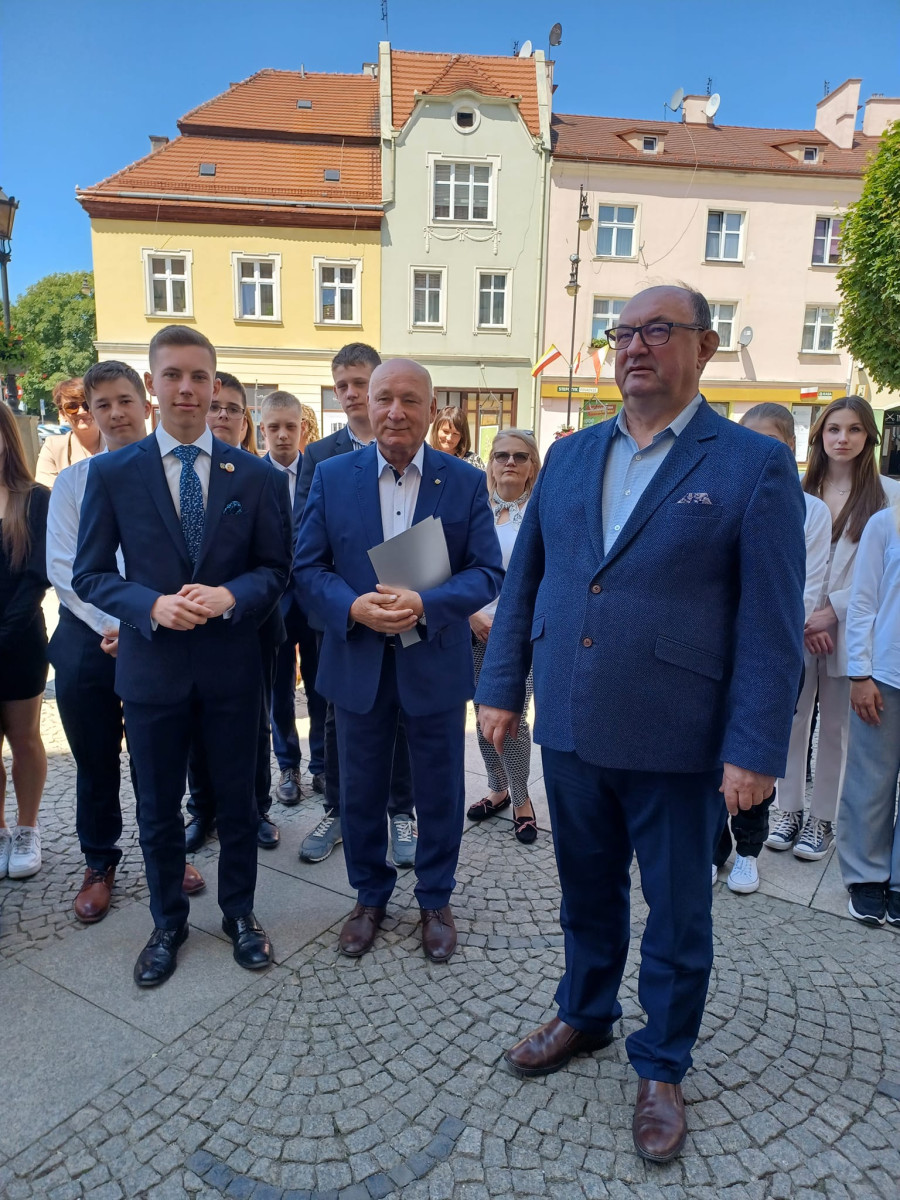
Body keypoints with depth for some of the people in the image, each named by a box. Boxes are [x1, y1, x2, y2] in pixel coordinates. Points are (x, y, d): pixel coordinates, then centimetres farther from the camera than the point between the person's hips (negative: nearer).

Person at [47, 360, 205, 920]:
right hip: (89, 638, 1)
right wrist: (113, 627, -12)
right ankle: (99, 865, 35)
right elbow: (64, 568, -3)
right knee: (96, 764, 14)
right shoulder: (73, 481, 3)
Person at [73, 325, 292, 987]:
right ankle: (168, 922, 39)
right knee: (159, 808, 16)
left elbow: (276, 567, 0)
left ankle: (240, 912, 38)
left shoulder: (257, 475, -2)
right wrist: (152, 605, -18)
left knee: (237, 800, 15)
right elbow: (90, 573, -1)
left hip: (233, 665, 0)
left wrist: (230, 596, -19)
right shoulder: (112, 473, -2)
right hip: (152, 665, 0)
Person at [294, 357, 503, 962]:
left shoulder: (466, 481, -3)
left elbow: (487, 572, -7)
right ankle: (370, 896, 39)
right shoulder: (332, 476, -1)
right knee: (361, 792, 15)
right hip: (359, 663, 1)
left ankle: (436, 900, 37)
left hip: (437, 663, -1)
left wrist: (424, 605, -23)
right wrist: (352, 606, -21)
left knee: (440, 792, 13)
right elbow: (308, 567, -1)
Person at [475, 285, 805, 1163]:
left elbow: (772, 623, -10)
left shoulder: (754, 465, -7)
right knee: (587, 891, 22)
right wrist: (501, 687, 6)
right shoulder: (568, 456, 6)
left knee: (677, 911, 15)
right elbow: (522, 580, 9)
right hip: (569, 728, 4)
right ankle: (584, 1016, 47)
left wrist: (755, 750, -13)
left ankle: (661, 1066, 39)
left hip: (677, 742, -4)